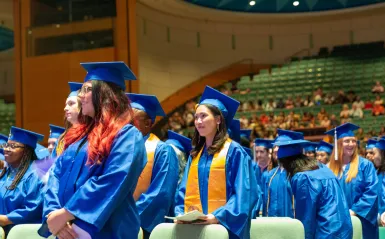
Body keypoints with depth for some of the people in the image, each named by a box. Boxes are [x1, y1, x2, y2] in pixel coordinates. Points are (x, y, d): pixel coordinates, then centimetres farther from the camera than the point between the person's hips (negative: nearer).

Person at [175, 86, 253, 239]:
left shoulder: (234, 151, -3)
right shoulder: (195, 154, 16)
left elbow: (242, 193, -11)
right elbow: (184, 190, 14)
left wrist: (218, 216, -21)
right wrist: (180, 213, -5)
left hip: (223, 226, -5)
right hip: (193, 226, 5)